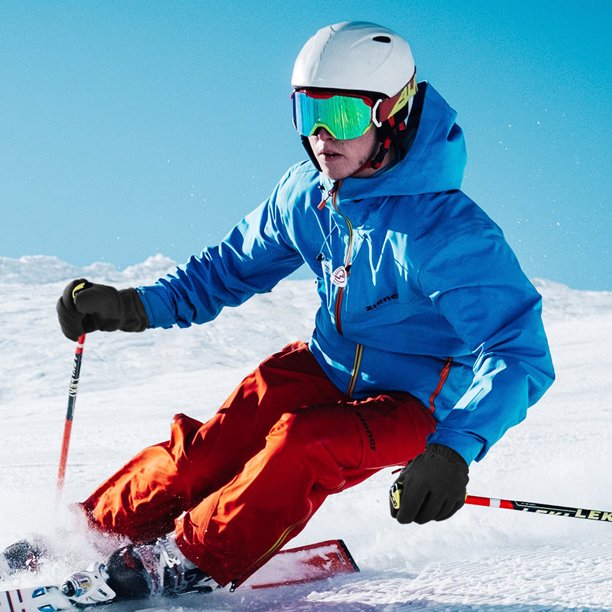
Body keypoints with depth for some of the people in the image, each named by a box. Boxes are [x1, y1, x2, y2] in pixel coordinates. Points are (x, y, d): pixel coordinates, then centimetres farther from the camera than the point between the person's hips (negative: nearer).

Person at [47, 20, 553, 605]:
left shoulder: (446, 229, -29)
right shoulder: (306, 193, -8)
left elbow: (518, 353, -33)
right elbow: (233, 265, 10)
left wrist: (455, 448, -47)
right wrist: (137, 305, -4)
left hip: (412, 404, -5)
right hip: (326, 368, 6)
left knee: (302, 445, -31)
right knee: (215, 444, -16)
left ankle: (185, 560, -20)